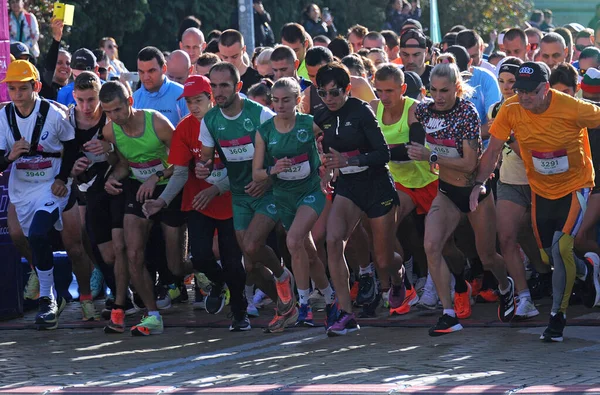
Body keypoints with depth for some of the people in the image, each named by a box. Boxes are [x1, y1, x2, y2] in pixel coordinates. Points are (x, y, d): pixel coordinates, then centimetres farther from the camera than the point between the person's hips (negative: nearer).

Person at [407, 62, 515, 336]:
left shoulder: (467, 113, -21)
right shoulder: (426, 111, -7)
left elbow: (469, 164, -24)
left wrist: (431, 156, -30)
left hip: (475, 190, -4)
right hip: (446, 191, 4)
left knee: (486, 256, 11)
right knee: (431, 245, -20)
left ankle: (506, 288, 47)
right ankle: (449, 315, -17)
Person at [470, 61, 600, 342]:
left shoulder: (572, 109, -26)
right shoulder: (511, 110, -16)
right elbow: (493, 150, -6)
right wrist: (480, 182, -16)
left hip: (574, 185, -4)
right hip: (541, 189, 4)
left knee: (560, 247, -20)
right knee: (549, 257, 9)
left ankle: (557, 316, -6)